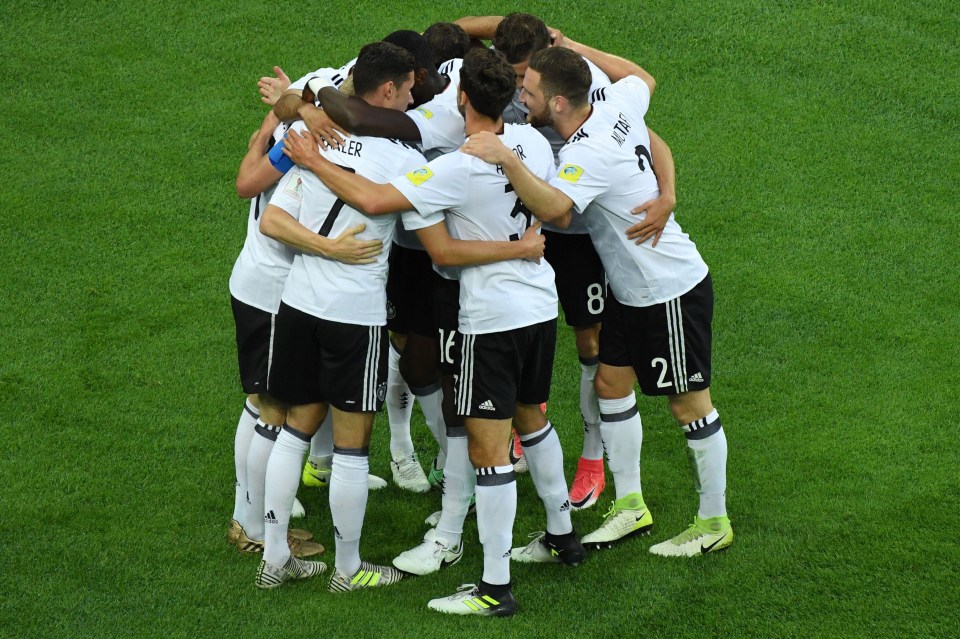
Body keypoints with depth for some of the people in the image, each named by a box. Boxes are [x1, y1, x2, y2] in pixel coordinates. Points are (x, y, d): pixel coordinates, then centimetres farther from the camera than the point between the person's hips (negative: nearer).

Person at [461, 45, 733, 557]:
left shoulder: (589, 154, -31)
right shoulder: (618, 105, -7)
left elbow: (552, 206, -49)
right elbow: (643, 78, 17)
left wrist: (506, 159, -57)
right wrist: (571, 49, 18)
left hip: (672, 291, -10)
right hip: (631, 288, 10)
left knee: (689, 403, 4)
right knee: (611, 382, 15)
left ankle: (714, 523, 18)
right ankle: (630, 506, 27)